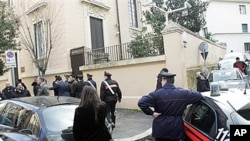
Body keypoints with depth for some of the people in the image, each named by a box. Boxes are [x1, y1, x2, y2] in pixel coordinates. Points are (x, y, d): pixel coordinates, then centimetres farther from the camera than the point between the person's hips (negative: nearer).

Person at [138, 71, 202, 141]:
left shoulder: (157, 94, -14)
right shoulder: (183, 93, -4)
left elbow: (141, 102, -22)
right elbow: (199, 95, 4)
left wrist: (151, 113, -11)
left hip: (161, 129, -2)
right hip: (176, 130, 2)